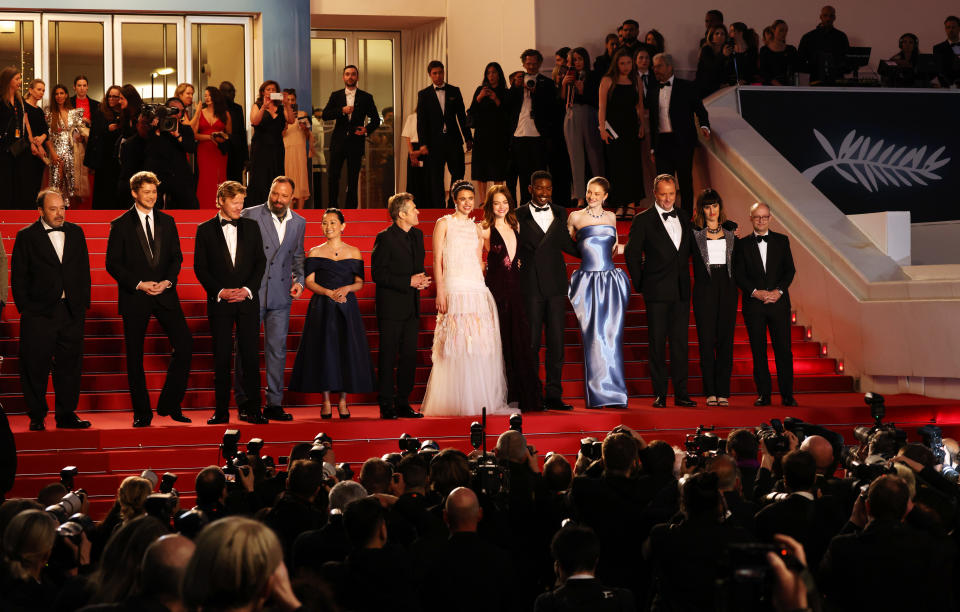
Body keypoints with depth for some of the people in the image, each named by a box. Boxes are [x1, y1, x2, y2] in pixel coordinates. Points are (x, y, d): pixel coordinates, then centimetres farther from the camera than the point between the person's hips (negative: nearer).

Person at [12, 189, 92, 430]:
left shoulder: (75, 233, 10)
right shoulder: (26, 237, -2)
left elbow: (83, 270, 14)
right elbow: (18, 277, -1)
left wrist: (84, 302, 8)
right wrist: (25, 308, -7)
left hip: (71, 311, 4)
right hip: (39, 312, -3)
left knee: (69, 364, 7)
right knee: (35, 366, 0)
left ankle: (66, 415, 16)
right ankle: (36, 417, 10)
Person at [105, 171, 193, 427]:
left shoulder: (167, 222, 11)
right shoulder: (121, 225, 0)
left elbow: (176, 256, 11)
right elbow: (113, 263, -3)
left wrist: (167, 281, -7)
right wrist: (139, 284, -13)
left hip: (165, 294, 3)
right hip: (134, 298, -3)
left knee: (185, 345, -7)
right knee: (135, 357, 1)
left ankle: (169, 405, 5)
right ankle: (142, 412, 11)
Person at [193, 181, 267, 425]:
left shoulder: (251, 227, 9)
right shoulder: (205, 230, 3)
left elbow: (260, 262, 7)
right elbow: (200, 267, 1)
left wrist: (248, 289, -6)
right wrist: (219, 291, -10)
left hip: (247, 300, 1)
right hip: (219, 303, -1)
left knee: (251, 355, -2)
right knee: (221, 357, 1)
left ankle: (251, 409, 4)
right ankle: (221, 411, 7)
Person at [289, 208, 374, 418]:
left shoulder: (354, 252, 8)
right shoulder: (315, 252, 6)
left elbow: (360, 282, 6)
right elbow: (309, 282, 0)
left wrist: (346, 289, -14)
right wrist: (329, 293, -15)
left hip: (347, 308, 1)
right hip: (322, 308, -1)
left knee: (347, 351, -3)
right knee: (324, 351, -4)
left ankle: (343, 402, 6)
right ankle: (326, 402, 4)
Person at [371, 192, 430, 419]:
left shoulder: (417, 235, 12)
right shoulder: (385, 238, -11)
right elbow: (378, 274, -14)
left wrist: (421, 279, 0)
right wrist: (408, 282, -17)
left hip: (412, 306, 7)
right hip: (391, 307, -7)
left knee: (409, 356, 7)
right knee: (388, 356, -2)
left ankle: (403, 404, 14)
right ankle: (386, 405, 3)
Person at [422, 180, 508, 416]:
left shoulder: (476, 228, 17)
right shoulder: (444, 223, 3)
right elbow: (437, 260, -2)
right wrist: (440, 292, -11)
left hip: (479, 289, 5)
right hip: (455, 289, -5)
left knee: (480, 346, 2)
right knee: (458, 346, -8)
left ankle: (483, 401, 8)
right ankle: (456, 403, -4)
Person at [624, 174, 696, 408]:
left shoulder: (684, 220, 12)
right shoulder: (643, 220, -2)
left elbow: (690, 251, 19)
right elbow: (631, 253, -2)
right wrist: (640, 283, -3)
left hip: (681, 292, 4)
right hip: (657, 292, -4)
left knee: (680, 342, 4)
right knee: (657, 343, 0)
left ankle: (680, 393, 8)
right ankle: (659, 394, 4)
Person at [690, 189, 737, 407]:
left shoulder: (730, 230, 12)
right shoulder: (694, 232, 3)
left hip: (727, 287, 3)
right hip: (705, 288, -3)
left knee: (725, 340, 1)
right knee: (706, 340, -3)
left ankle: (723, 392, 4)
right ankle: (710, 392, 0)